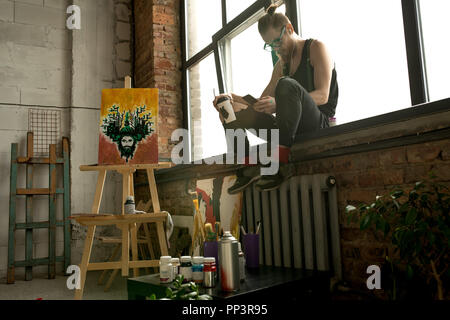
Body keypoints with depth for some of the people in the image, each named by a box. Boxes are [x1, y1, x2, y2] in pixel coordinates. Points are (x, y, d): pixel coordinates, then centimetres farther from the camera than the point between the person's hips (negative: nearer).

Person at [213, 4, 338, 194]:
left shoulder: (316, 48, 1)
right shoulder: (282, 64, 20)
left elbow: (322, 96, -14)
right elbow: (261, 103, 15)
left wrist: (279, 104, -28)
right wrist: (233, 98, -5)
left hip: (319, 124, -7)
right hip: (292, 131, 7)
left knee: (287, 85, -34)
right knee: (233, 114, 1)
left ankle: (280, 163, -37)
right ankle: (246, 170, -16)